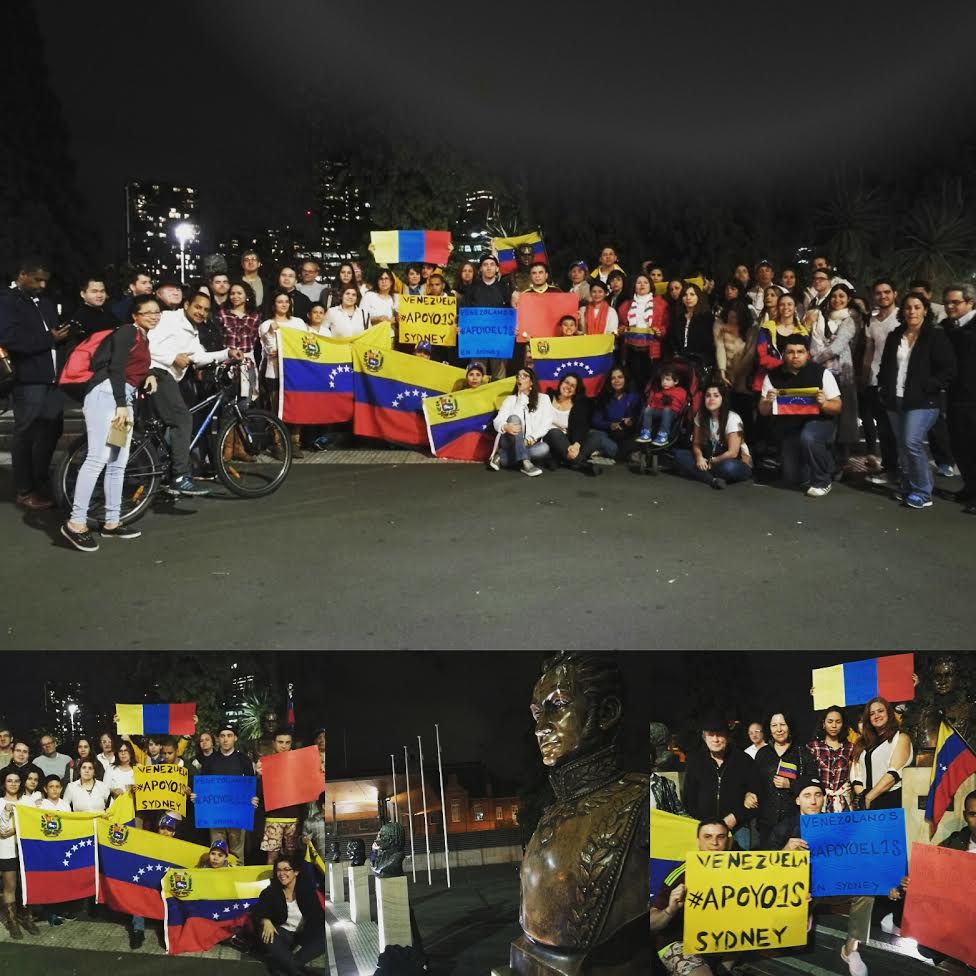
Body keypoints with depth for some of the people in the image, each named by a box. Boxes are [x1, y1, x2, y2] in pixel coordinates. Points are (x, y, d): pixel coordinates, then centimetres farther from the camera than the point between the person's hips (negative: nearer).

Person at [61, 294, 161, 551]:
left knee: (118, 463, 9)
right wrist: (121, 404, -19)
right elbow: (116, 367, -13)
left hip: (124, 397, 10)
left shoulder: (144, 339, 24)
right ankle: (76, 523, -19)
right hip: (106, 394, -10)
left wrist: (150, 376, 4)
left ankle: (112, 522, 14)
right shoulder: (127, 332, -3)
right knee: (98, 458, -17)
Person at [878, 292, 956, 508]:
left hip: (922, 401, -6)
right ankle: (908, 487, 18)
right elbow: (885, 366, 23)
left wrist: (925, 388, -15)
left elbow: (948, 371, -7)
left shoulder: (936, 336, -3)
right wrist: (883, 388, 9)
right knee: (902, 446, 8)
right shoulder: (894, 337, 13)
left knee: (912, 443, -16)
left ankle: (922, 492, -6)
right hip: (895, 400, 6)